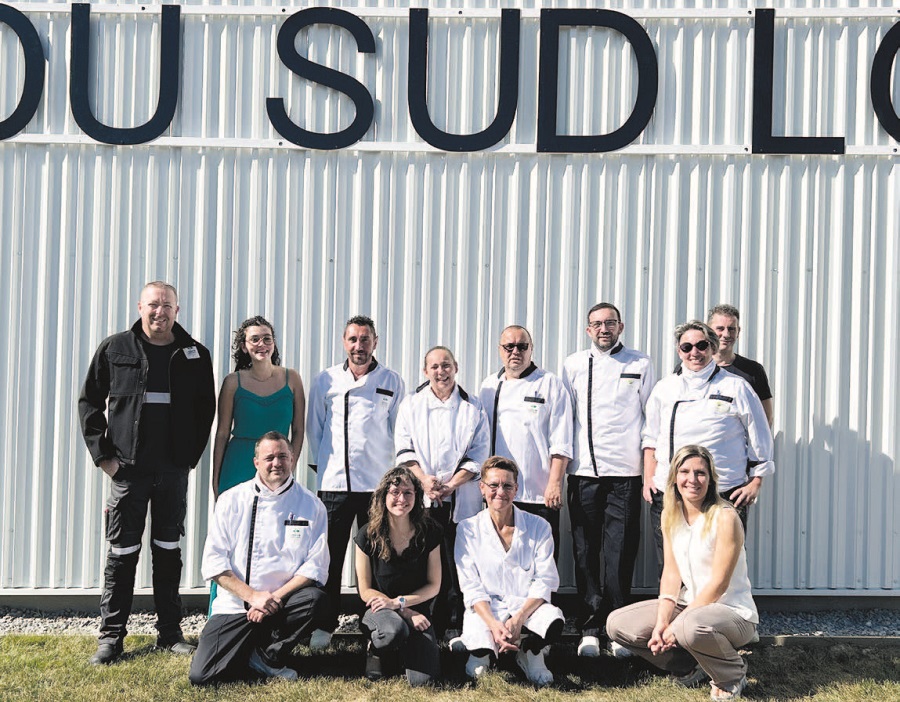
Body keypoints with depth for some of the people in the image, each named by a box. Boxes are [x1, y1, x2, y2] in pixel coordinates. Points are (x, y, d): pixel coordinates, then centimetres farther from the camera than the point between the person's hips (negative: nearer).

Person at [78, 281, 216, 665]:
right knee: (122, 551, 3)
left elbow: (206, 408, 10)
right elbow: (89, 403, 5)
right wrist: (103, 455, -2)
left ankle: (170, 632, 18)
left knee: (169, 549, 10)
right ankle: (111, 636, 13)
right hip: (128, 468, -1)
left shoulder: (195, 354, 4)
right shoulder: (114, 349, 1)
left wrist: (191, 455, 2)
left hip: (174, 470, 1)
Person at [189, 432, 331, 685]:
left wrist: (275, 598, -15)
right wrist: (253, 596, -14)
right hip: (235, 605, 0)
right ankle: (251, 654, 14)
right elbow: (213, 562, -3)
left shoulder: (311, 505, 1)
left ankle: (268, 655, -7)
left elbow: (316, 566, -4)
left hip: (283, 601, 0)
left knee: (317, 600, -32)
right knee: (201, 676, -18)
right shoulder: (231, 500, 2)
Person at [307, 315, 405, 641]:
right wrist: (321, 465, 10)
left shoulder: (391, 382, 6)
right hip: (333, 482, 1)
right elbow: (314, 427, 14)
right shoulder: (326, 380, 7)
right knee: (330, 557, 3)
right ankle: (324, 625, 14)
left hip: (377, 482, 0)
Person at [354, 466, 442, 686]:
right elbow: (365, 591, -4)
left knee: (422, 680, -21)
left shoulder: (429, 533, -6)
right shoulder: (367, 536, -9)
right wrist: (406, 613, -14)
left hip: (418, 611, 1)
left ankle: (402, 650, 16)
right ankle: (376, 649, 0)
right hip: (380, 609, -1)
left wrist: (399, 602, -15)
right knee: (395, 629, -39)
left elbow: (433, 585, 0)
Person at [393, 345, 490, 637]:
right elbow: (403, 448, 5)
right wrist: (423, 480, -10)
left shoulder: (473, 408, 10)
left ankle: (454, 625, 3)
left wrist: (451, 485, -8)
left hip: (460, 500, 0)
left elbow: (478, 455, 4)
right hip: (420, 499, 1)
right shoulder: (411, 405, 13)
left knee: (457, 564, -4)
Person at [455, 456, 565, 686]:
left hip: (528, 608, 1)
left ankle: (528, 653, 1)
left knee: (554, 620, -33)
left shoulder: (538, 527, 1)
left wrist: (519, 619, -19)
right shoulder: (468, 529, 0)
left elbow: (545, 581, -3)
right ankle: (486, 652, 8)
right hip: (485, 611, -1)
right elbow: (471, 587, -4)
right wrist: (494, 625, -21)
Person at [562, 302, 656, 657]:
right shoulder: (573, 365, 11)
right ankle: (590, 628, 9)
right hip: (583, 471, 1)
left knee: (620, 552, 0)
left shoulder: (640, 364, 9)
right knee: (586, 551, 2)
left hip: (625, 471, -1)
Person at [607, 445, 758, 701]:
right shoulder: (670, 515, 3)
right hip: (690, 605, 7)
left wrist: (676, 626, -21)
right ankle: (692, 667, 8)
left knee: (691, 626, -40)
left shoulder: (725, 517, -17)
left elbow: (718, 584, -20)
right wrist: (661, 622, -14)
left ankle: (733, 676, -6)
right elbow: (671, 572, 0)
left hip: (733, 612, -7)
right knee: (617, 624, -7)